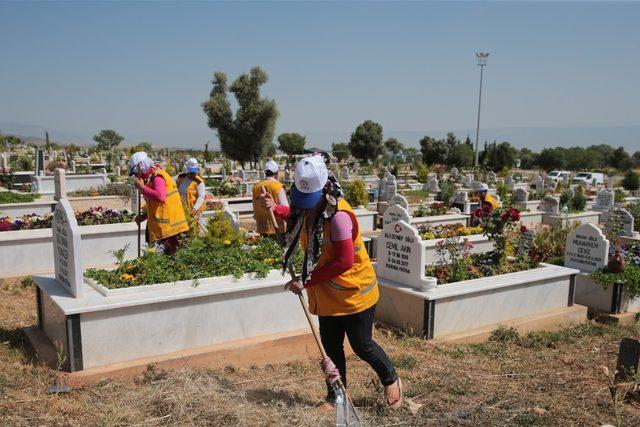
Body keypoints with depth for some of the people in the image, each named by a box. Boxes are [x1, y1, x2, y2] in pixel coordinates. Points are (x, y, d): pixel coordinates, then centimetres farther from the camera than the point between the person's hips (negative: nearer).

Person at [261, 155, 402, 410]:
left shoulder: (338, 215, -28)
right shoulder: (309, 206, 0)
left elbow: (344, 262, -29)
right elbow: (298, 216, 26)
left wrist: (306, 281, -26)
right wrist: (276, 209, 7)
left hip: (354, 293, -7)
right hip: (327, 295, 8)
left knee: (362, 346, 7)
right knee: (330, 347, 14)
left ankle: (391, 381, 35)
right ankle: (335, 397, 31)